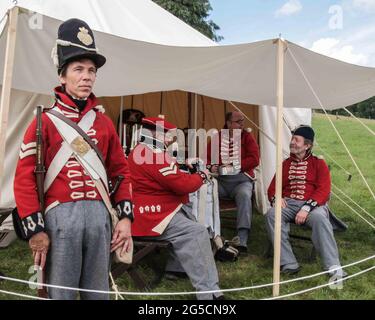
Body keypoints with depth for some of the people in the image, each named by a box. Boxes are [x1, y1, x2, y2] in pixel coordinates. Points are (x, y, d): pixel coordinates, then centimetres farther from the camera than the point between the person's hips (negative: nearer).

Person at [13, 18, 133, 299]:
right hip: (60, 216, -4)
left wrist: (126, 217, 4)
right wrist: (34, 229, -9)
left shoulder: (104, 122, 11)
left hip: (99, 214, 4)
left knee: (99, 292, 15)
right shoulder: (45, 122, -2)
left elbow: (120, 171, 12)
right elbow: (24, 178, -5)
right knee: (61, 293, 8)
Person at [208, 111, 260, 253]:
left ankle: (242, 241, -36)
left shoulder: (247, 137, 9)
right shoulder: (217, 138, 13)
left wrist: (233, 167, -11)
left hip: (241, 180, -1)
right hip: (220, 180, 2)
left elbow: (254, 159, -2)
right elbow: (207, 157, 11)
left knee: (244, 195, -35)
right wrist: (211, 167, -12)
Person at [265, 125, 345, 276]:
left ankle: (333, 267, -31)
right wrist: (276, 198, -7)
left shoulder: (318, 163, 9)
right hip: (288, 204, 3)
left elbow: (324, 190, -4)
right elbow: (273, 188, 19)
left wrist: (307, 208, -21)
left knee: (319, 218, -38)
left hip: (313, 205, -3)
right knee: (272, 214, -30)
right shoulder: (285, 164, 20)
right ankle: (289, 264, -32)